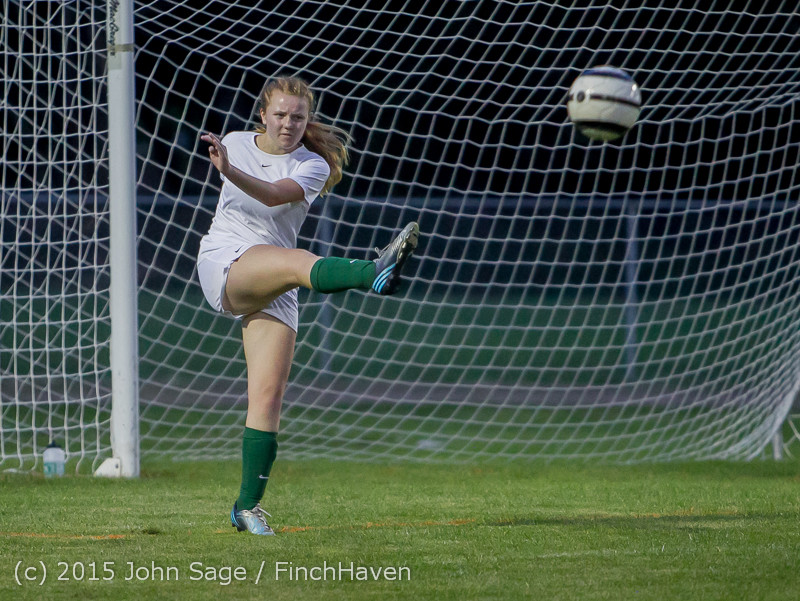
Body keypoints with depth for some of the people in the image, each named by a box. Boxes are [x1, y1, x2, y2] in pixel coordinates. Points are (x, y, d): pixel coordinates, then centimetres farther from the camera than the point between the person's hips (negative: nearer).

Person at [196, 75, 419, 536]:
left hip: (273, 291, 2)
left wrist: (229, 170, -36)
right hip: (223, 264, -2)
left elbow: (276, 195, -22)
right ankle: (375, 272, -66)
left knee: (268, 398, -9)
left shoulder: (313, 167, 0)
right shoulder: (236, 143, 8)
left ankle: (248, 506, 0)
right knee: (297, 261, -35)